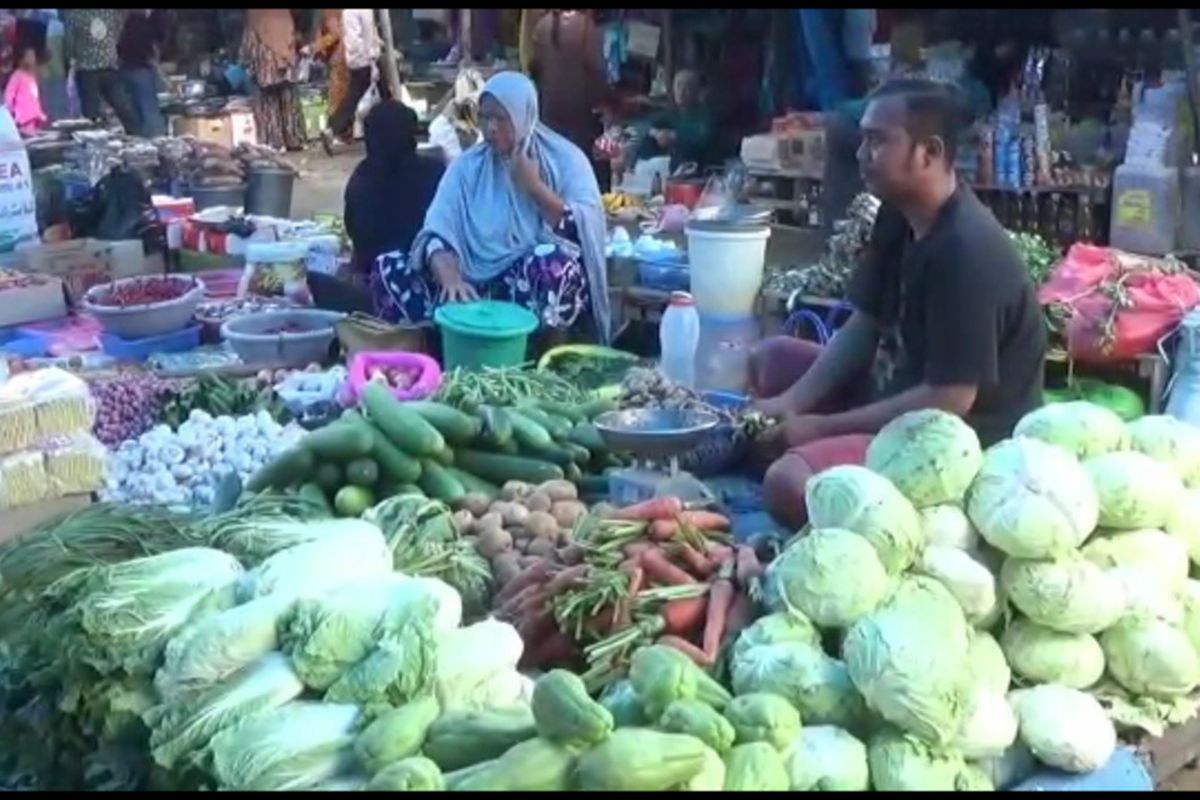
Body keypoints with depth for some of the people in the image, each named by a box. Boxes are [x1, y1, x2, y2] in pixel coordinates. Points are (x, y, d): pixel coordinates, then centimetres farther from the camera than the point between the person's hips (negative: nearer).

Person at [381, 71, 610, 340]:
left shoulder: (565, 158, 3)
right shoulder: (468, 164, 9)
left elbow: (586, 230, -9)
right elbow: (437, 230, -5)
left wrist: (535, 187, -11)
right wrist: (449, 276, -26)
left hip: (536, 281, -3)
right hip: (477, 284, 3)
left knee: (550, 261, -38)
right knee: (390, 267, -15)